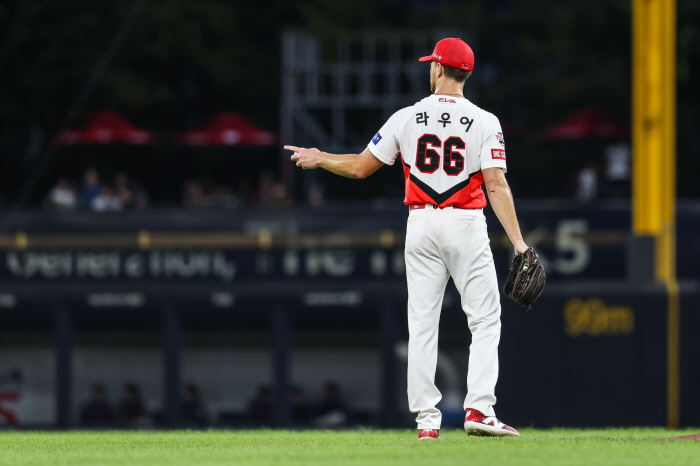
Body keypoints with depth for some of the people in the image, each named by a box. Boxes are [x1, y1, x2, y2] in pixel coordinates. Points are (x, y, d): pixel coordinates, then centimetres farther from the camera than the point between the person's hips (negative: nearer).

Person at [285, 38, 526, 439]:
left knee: (422, 323, 6)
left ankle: (427, 417, 3)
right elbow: (497, 185, -12)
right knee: (485, 320, 3)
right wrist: (519, 243, -13)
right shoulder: (484, 122, -4)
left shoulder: (406, 119, 1)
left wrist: (319, 159, 25)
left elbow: (360, 167, 7)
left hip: (422, 225, 2)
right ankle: (479, 409, -11)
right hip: (466, 225, -2)